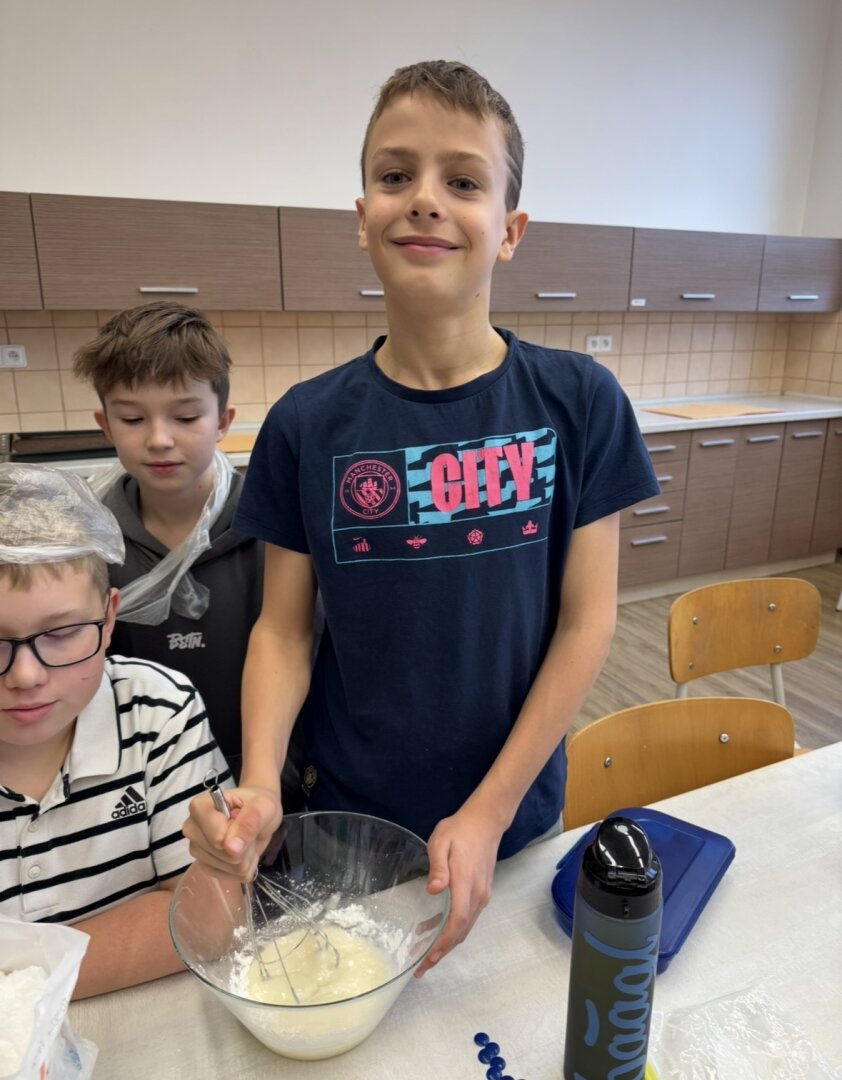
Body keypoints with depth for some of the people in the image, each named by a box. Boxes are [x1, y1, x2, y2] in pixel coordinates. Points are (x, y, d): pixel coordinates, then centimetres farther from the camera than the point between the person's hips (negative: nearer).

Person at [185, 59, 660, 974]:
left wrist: (490, 812, -14)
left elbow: (587, 621, -10)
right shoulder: (307, 424, -10)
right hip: (348, 823, 1)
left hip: (516, 816, 0)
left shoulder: (579, 403, -12)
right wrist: (259, 781, -20)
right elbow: (282, 627, -5)